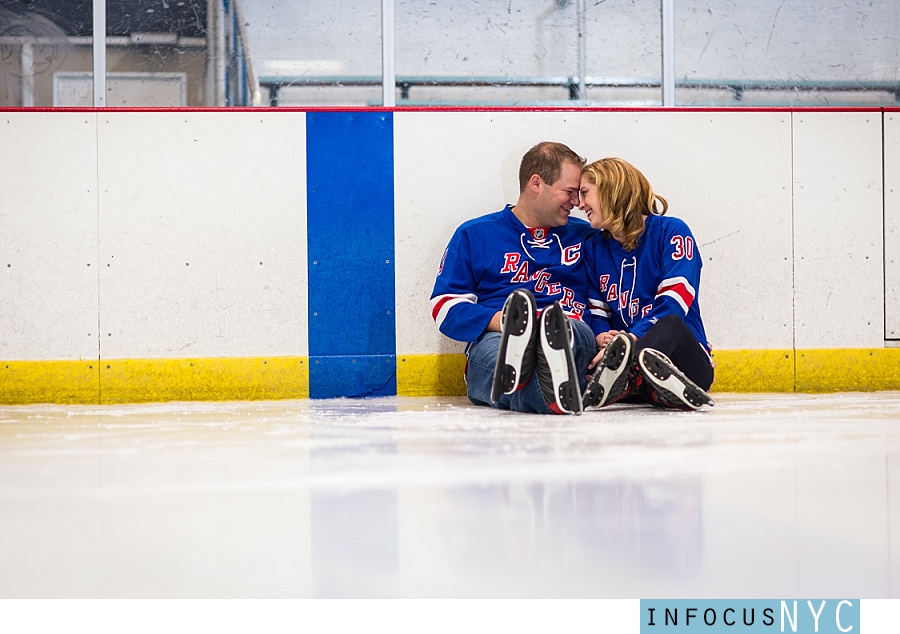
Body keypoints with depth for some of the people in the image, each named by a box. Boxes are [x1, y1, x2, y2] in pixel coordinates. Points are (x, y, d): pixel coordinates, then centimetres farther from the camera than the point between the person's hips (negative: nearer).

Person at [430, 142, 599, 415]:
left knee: (577, 333, -36)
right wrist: (497, 320, -10)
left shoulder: (585, 237, 26)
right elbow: (444, 306, 10)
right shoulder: (474, 234, 18)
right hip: (491, 338, -2)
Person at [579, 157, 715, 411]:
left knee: (670, 326, -37)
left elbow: (672, 303, -14)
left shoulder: (671, 231, -2)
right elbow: (596, 312, 12)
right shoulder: (593, 248, 15)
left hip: (684, 357, -4)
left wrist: (627, 341, -27)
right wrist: (603, 337, -12)